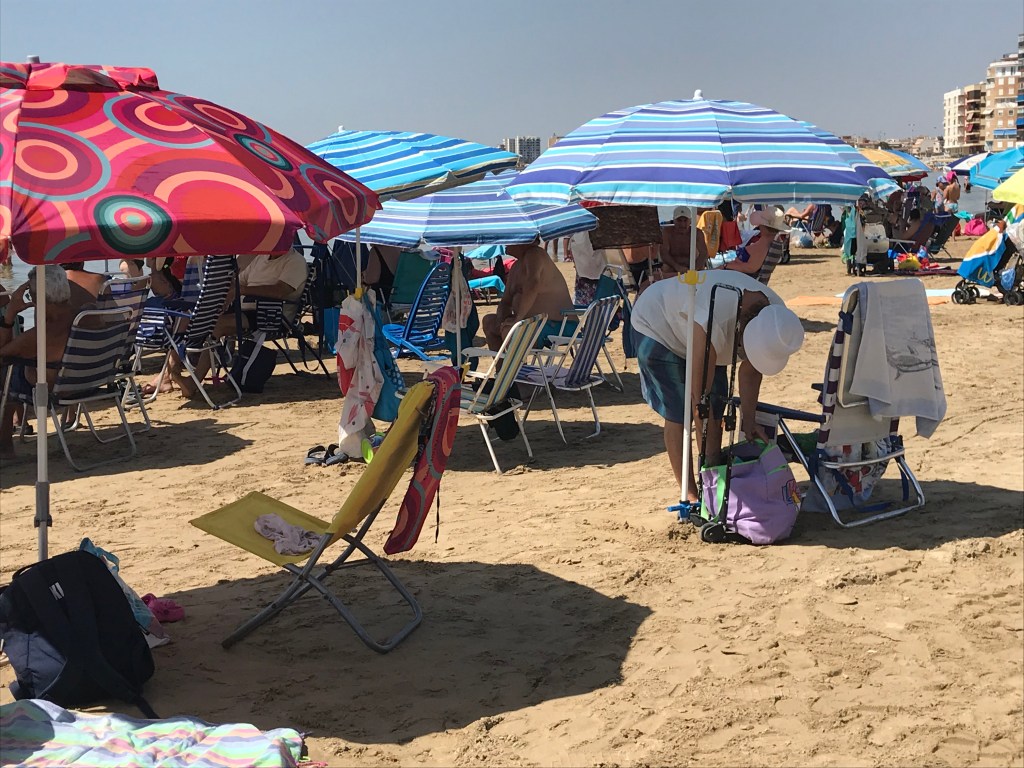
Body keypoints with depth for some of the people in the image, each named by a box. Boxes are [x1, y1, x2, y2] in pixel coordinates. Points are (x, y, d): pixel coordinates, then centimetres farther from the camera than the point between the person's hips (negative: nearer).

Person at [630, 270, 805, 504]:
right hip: (657, 328, -7)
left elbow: (750, 372, -7)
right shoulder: (716, 318, -45)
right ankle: (690, 497, -3)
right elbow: (699, 394, -39)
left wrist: (747, 421, -15)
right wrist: (709, 455, -33)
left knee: (715, 411, 1)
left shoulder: (775, 316, -23)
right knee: (679, 414, -12)